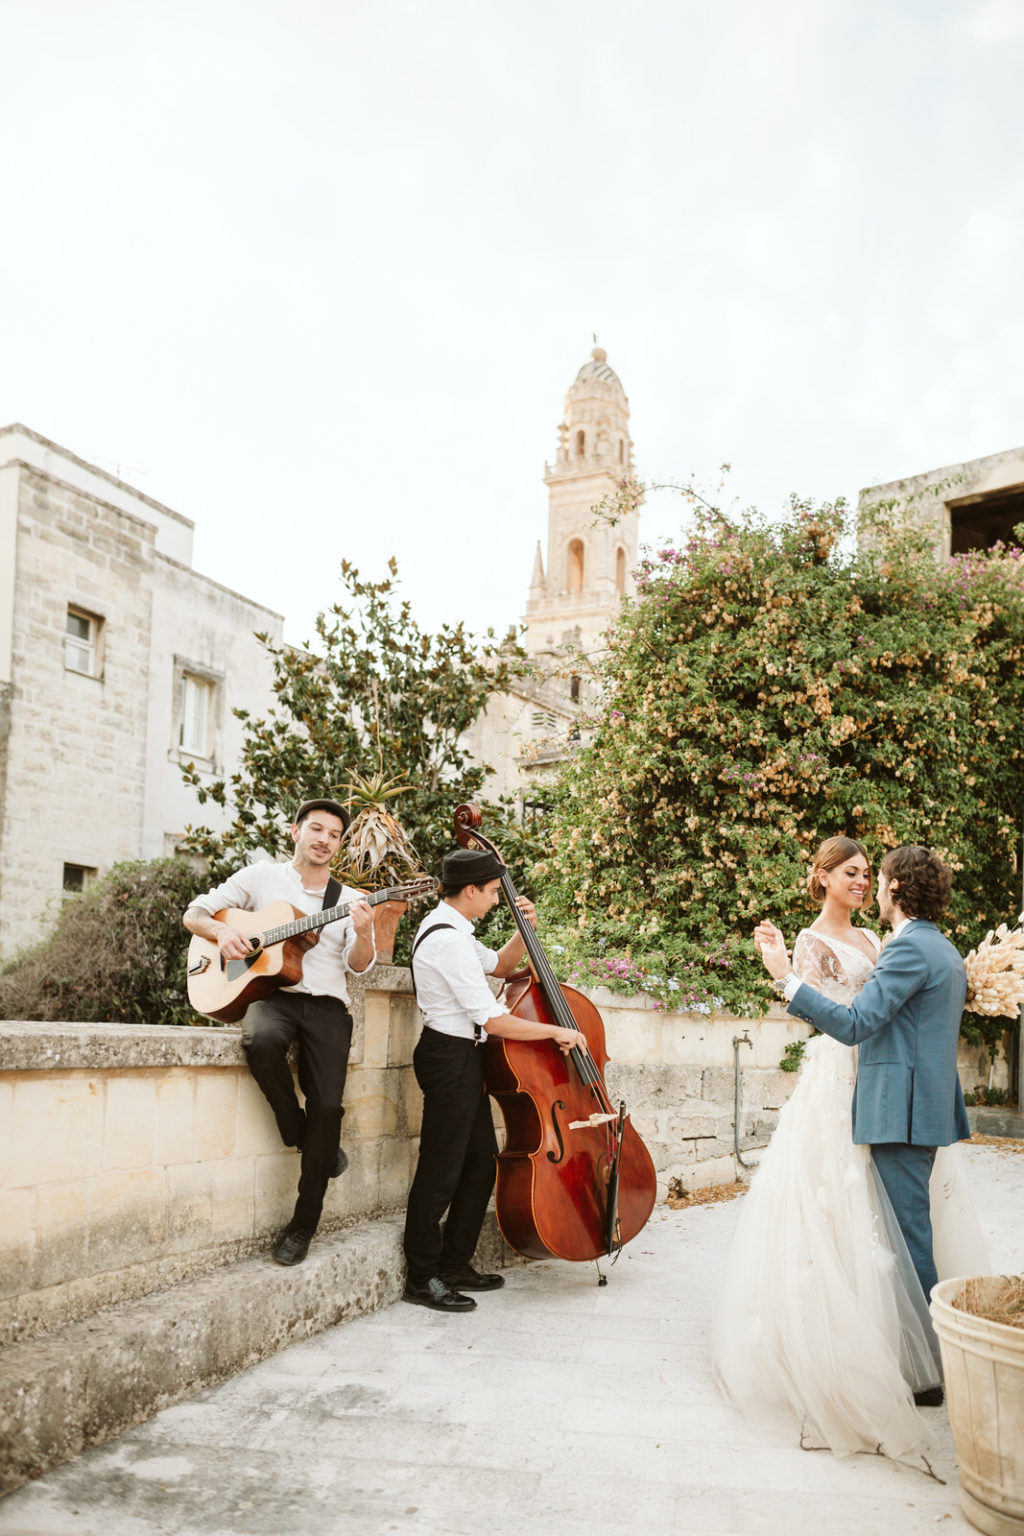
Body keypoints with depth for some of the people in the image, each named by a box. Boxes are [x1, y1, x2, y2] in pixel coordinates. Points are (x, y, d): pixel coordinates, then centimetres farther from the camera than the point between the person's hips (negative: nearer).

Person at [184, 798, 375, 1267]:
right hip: (271, 994, -1)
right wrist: (222, 931, -10)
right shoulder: (260, 878, 12)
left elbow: (358, 967, 4)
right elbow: (194, 914, 11)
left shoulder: (349, 900, 15)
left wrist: (364, 935, -18)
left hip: (327, 1005, 1)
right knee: (262, 1041, -38)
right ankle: (298, 1133, -9)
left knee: (328, 1106, -17)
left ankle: (303, 1225, -1)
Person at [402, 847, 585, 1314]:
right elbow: (494, 1019, -22)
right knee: (441, 1171, -2)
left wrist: (524, 931, 8)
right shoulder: (448, 939, -21)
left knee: (482, 1161, 14)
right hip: (450, 1058, -11)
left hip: (461, 1057, 11)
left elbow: (499, 965, 26)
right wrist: (556, 1031, -13)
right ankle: (422, 1279, 11)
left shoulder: (448, 927, 12)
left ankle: (454, 1265, 25)